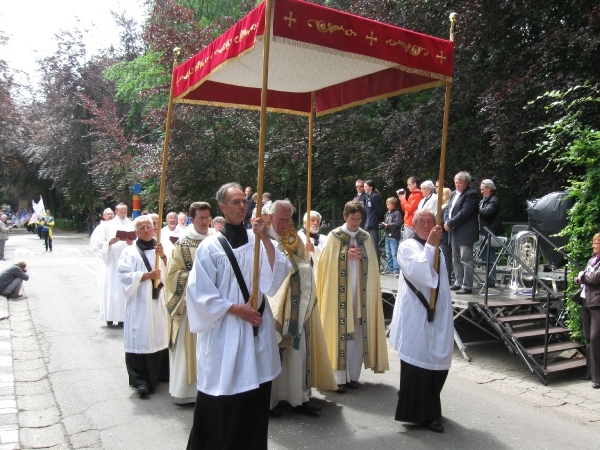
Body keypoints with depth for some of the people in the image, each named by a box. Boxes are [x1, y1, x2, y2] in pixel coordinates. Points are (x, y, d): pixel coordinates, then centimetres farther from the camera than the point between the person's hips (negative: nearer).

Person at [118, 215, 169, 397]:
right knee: (140, 339, -5)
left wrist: (163, 256, -12)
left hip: (160, 301, 3)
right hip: (140, 303, -3)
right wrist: (147, 275, -15)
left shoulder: (161, 248, 13)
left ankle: (162, 374, 18)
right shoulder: (130, 252, 2)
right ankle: (141, 380, 2)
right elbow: (124, 275, -7)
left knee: (161, 337, 5)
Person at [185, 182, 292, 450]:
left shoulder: (258, 241, 4)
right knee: (222, 399, 5)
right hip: (224, 330, -4)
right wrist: (237, 309, -11)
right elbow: (200, 292, -8)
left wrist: (265, 239, -17)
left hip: (257, 327, 4)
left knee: (256, 397, 11)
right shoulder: (210, 247, -7)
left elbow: (278, 273, -8)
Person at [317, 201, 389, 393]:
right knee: (340, 333, -2)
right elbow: (327, 262, -4)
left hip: (360, 292, 3)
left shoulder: (366, 238, 8)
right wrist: (346, 255, -14)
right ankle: (340, 378, 4)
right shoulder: (334, 236, -1)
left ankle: (353, 375, 16)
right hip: (339, 292, -3)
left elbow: (372, 266, 12)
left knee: (357, 333, 6)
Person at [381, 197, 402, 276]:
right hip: (388, 236, 9)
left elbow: (398, 223, -20)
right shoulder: (388, 213, 15)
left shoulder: (397, 213, -9)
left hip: (394, 237, -9)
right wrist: (384, 224, 2)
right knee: (388, 254, 14)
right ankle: (389, 269, 23)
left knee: (394, 254, -8)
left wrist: (387, 225, -16)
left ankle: (396, 270, -6)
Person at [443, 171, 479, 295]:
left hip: (465, 232, -9)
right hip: (454, 231, 9)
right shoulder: (454, 194, 18)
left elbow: (464, 213, -18)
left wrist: (450, 224, -16)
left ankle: (467, 286, -3)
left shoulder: (471, 194, -10)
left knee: (466, 260, -6)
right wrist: (446, 222, -3)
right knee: (456, 259, 15)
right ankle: (458, 282, 24)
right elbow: (448, 209, 16)